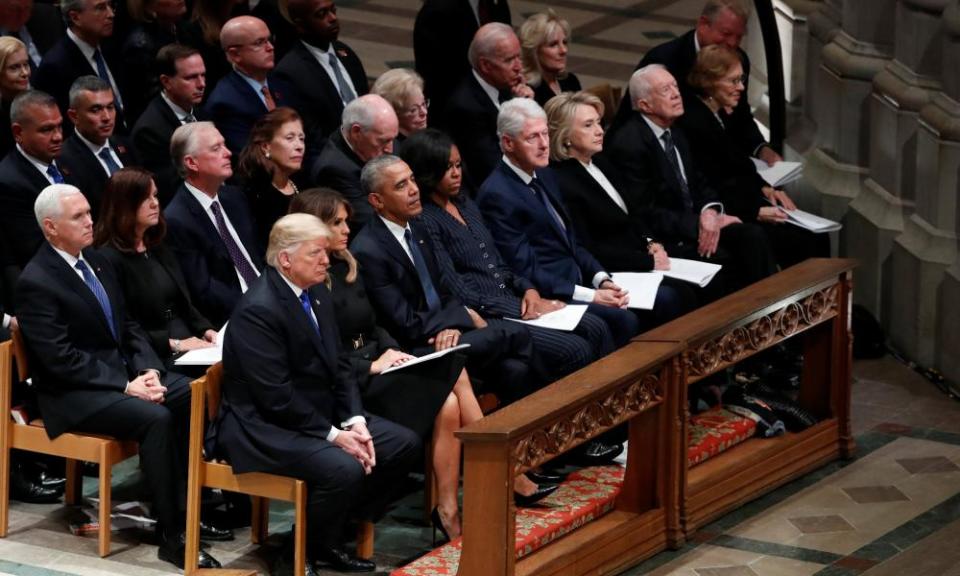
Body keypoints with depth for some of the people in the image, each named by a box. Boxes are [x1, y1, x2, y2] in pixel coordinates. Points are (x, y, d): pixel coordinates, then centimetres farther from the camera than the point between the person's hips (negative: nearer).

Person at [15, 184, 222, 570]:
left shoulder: (96, 263, 11)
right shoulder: (36, 282, -14)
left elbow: (129, 327, 15)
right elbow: (61, 360, -19)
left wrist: (149, 370, -5)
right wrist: (127, 387, -22)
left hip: (124, 370, 8)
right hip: (73, 393, -8)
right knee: (156, 418, -30)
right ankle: (171, 535, -23)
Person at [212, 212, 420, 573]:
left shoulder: (316, 293, 8)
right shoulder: (259, 310, -21)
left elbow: (338, 367, 12)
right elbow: (276, 395, -23)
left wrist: (355, 422, -4)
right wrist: (333, 435, -20)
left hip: (318, 413, 10)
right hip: (263, 427, -10)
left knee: (404, 444, 2)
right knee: (344, 468, -32)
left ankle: (334, 536, 10)